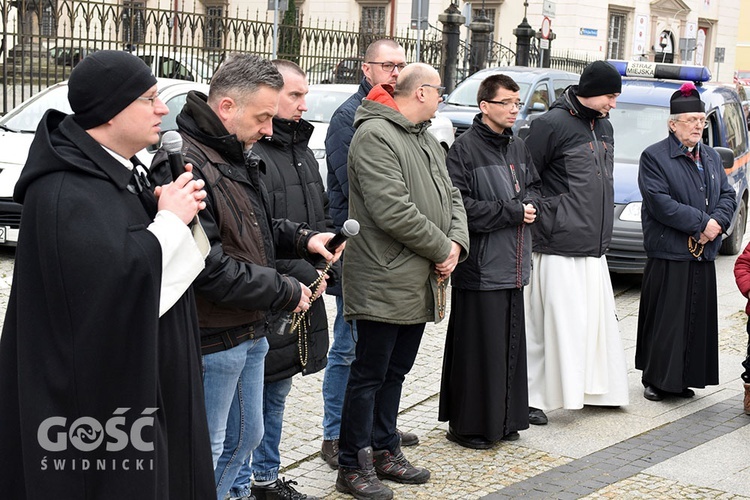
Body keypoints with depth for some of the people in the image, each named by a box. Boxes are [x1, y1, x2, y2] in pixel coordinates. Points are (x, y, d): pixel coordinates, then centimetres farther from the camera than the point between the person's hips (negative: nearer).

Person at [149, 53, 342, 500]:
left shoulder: (238, 154, 9)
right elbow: (209, 269, -28)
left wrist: (302, 239, 3)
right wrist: (285, 293, -18)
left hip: (250, 331, 10)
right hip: (213, 341, -10)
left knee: (245, 436, 22)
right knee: (205, 451, 3)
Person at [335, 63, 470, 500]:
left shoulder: (428, 140, 16)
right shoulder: (375, 135, -15)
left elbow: (451, 196, 17)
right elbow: (393, 211, -24)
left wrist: (457, 242, -3)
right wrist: (442, 249, -14)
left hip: (421, 283, 9)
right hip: (385, 283, -9)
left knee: (396, 372, 18)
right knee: (369, 376, 0)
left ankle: (384, 451, 31)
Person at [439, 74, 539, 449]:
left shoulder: (518, 148, 14)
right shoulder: (465, 148, -10)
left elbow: (533, 186, 26)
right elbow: (460, 205, -17)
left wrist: (529, 205, 2)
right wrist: (511, 211, -15)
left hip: (513, 265, 8)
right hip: (481, 267, -8)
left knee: (510, 344, 12)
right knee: (478, 347, -3)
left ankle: (503, 420, 23)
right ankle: (467, 425, 8)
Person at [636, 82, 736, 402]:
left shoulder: (711, 158, 16)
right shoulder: (654, 157, -5)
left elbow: (728, 195, 12)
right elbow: (660, 203, -15)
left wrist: (717, 222, -9)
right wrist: (701, 223, -17)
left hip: (703, 255, 6)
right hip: (669, 255, -6)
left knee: (698, 319, 8)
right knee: (665, 321, -2)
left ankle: (683, 379, 17)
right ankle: (656, 380, 8)